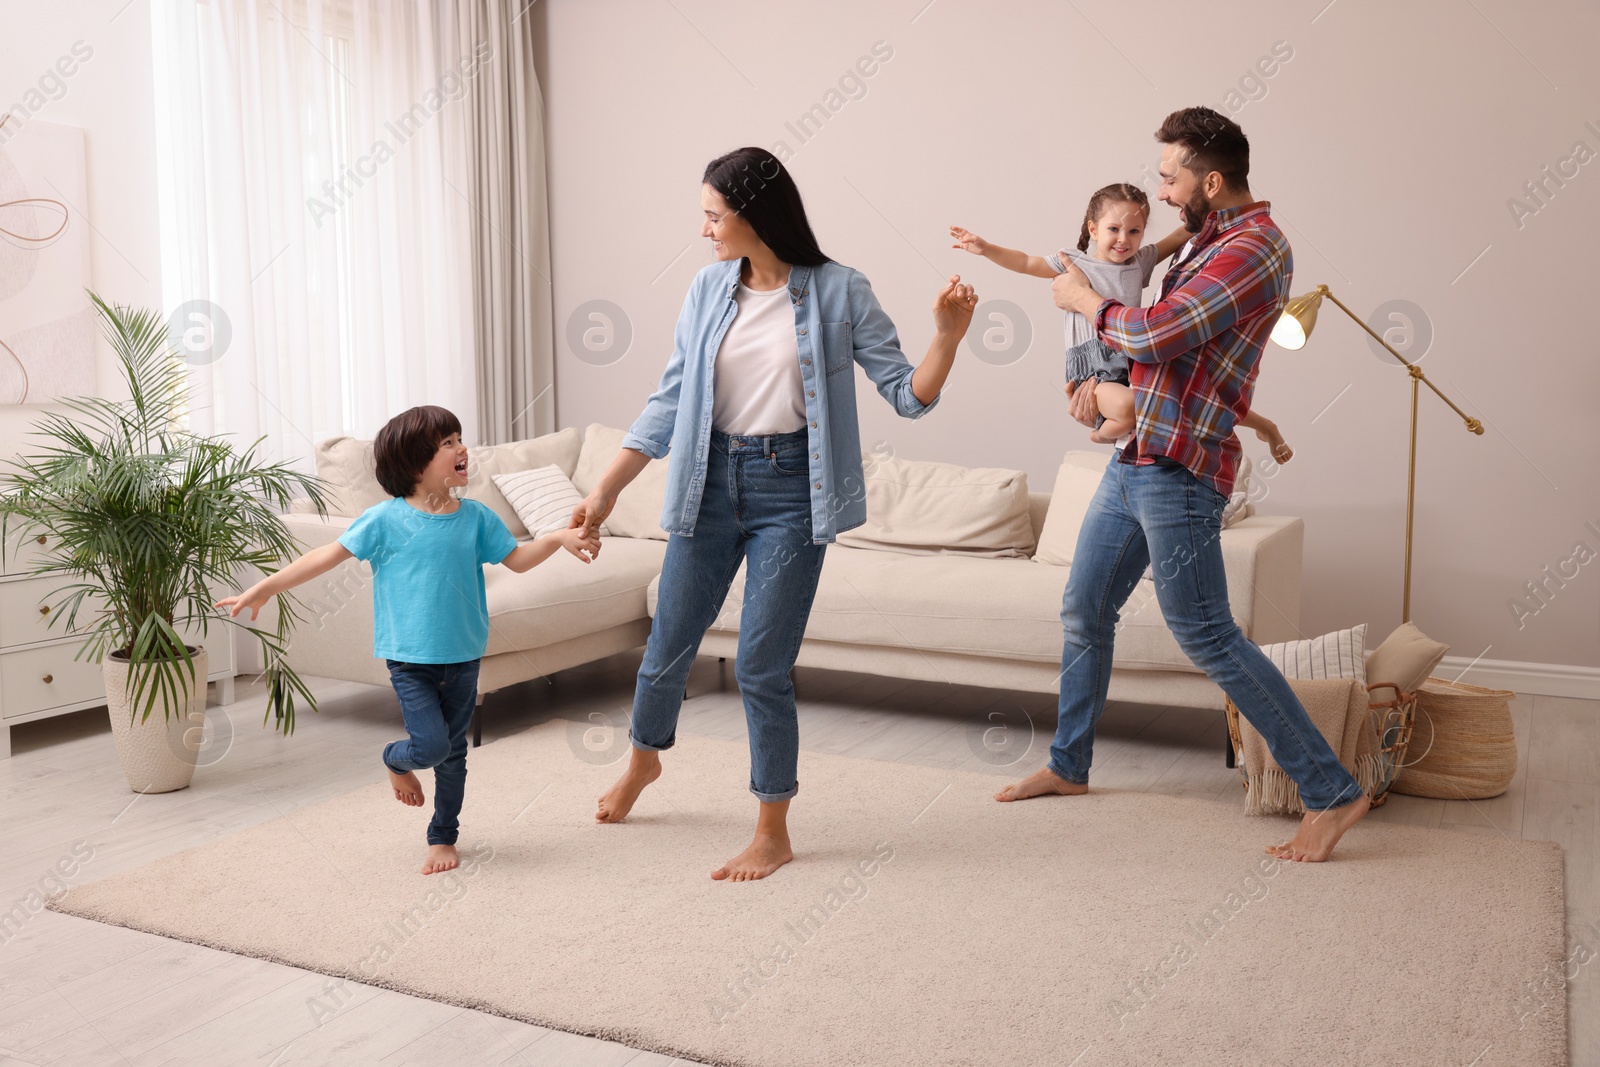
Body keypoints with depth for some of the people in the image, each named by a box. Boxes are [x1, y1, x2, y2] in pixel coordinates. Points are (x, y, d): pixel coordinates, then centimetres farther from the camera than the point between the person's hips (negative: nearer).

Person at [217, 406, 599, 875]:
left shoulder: (475, 517, 1)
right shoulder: (385, 519, -9)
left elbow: (517, 558, 8)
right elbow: (329, 555, -5)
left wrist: (560, 538, -7)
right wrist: (266, 587, -6)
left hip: (463, 657, 4)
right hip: (410, 659, -3)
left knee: (454, 752, 11)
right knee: (431, 745, -13)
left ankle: (443, 836, 31)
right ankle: (396, 761, 25)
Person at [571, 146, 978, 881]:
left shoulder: (838, 292, -6)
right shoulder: (709, 289, 4)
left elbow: (907, 394, -4)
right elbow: (670, 399, 8)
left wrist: (947, 337, -22)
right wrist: (608, 488, 6)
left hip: (790, 492, -4)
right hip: (711, 483, 4)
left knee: (760, 668, -3)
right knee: (668, 647, 14)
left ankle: (773, 834, 16)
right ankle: (643, 760, 46)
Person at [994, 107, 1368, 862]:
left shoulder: (1254, 249, -15)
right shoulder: (1210, 241, 17)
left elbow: (1157, 333, -23)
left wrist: (1084, 301, -6)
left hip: (1177, 470, -10)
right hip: (1133, 460, 10)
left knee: (1207, 637, -8)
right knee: (1084, 612, 16)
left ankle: (1333, 792, 2)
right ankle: (1068, 765, 32)